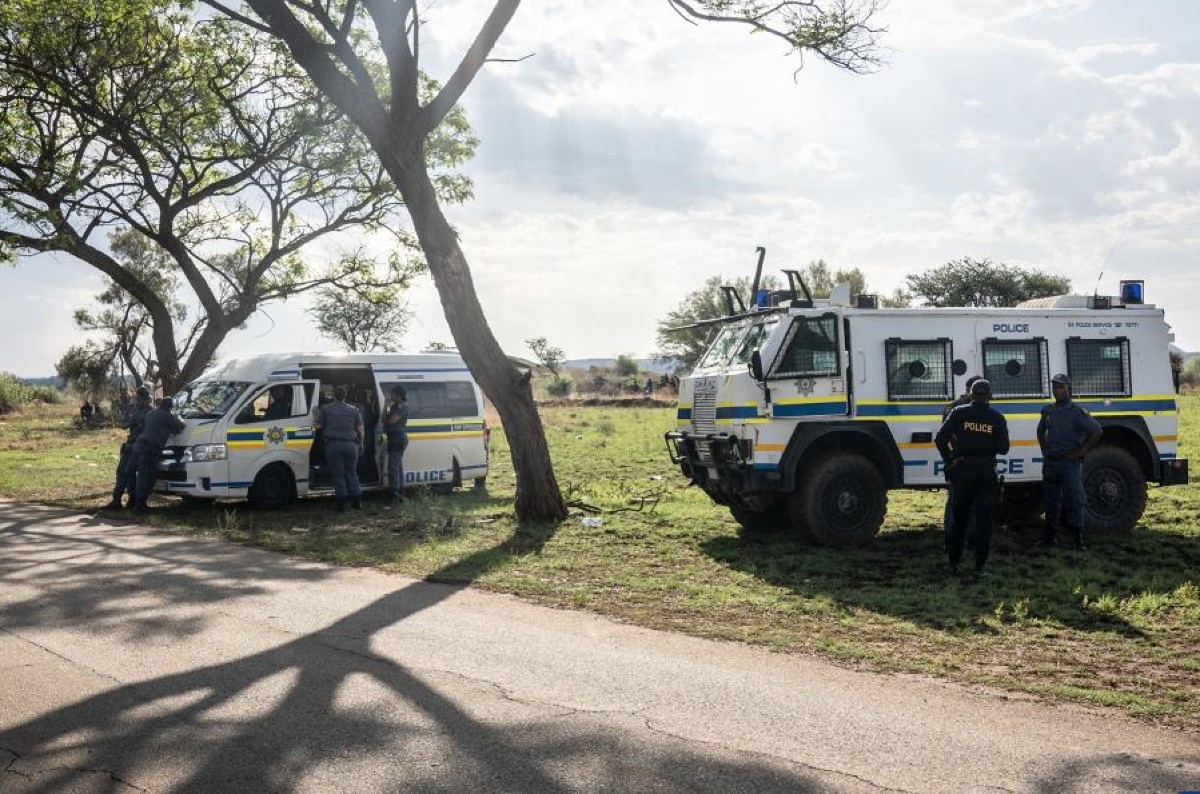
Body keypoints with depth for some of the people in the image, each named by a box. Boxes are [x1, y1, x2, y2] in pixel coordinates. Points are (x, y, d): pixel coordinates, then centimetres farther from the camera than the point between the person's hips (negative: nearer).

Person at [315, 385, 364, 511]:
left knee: (338, 474, 3)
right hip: (350, 445, 2)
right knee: (352, 473, 14)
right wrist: (361, 444, 18)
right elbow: (360, 429, 6)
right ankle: (357, 500, 14)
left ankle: (341, 503, 3)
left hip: (333, 445, -2)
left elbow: (318, 426, 0)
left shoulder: (325, 409, 1)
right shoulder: (353, 410, 6)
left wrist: (318, 415, 19)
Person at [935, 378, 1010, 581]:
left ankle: (954, 563, 19)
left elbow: (940, 438, -11)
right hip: (986, 471, -1)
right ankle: (979, 568, 2)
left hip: (963, 469, 1)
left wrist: (949, 460, -2)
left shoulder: (959, 413, -3)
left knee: (959, 517, 13)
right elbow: (1003, 448, -3)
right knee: (983, 518, 4)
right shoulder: (997, 418, -1)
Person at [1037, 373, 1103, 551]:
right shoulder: (1047, 411, 10)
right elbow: (1040, 431, 28)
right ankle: (1048, 538, 17)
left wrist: (1081, 452, -10)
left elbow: (1097, 431, -9)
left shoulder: (1077, 412, -7)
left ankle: (1078, 540, 2)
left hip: (1069, 463, -5)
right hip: (1049, 462, 6)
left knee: (1074, 501, -4)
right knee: (1051, 501, 10)